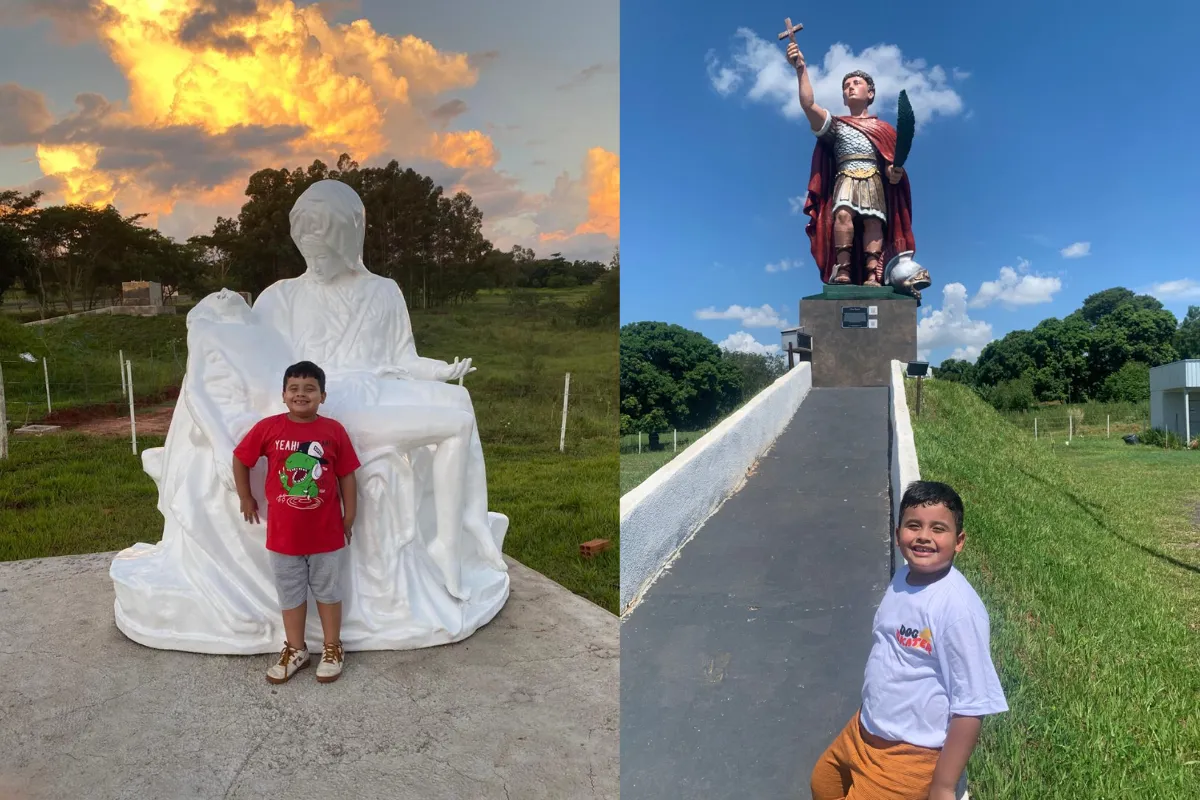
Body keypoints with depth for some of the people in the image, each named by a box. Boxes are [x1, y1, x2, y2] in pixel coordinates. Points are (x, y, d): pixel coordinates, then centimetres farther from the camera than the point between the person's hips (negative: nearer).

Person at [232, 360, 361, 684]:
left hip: (326, 531, -1)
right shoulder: (268, 428, -9)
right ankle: (296, 649, 33)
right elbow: (240, 460, 5)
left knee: (328, 590, 14)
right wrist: (246, 499, 9)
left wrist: (349, 518, -1)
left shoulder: (334, 431, -10)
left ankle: (332, 648, 30)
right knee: (290, 592, 15)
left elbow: (347, 476, -3)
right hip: (283, 532, 1)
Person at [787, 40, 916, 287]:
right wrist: (801, 69, -7)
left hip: (873, 181, 1)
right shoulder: (835, 125, 19)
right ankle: (842, 270, -36)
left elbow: (894, 164, 19)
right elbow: (808, 104, 3)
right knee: (843, 214, -31)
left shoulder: (883, 129, 23)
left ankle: (873, 275, -35)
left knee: (873, 220, -24)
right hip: (845, 180, -1)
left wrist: (895, 172, -7)